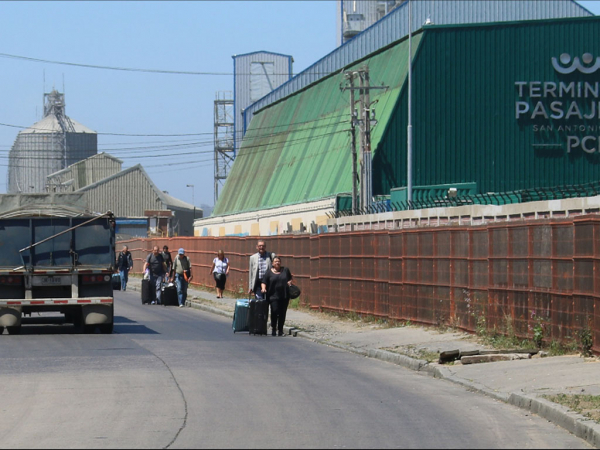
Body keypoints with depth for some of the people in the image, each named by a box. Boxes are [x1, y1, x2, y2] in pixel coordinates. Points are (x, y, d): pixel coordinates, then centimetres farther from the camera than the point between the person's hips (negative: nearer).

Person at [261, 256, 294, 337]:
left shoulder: (285, 270, 11)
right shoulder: (269, 272, 5)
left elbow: (291, 277, 24)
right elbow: (264, 282, 3)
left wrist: (290, 281, 2)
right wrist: (263, 288, -16)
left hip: (284, 296, 2)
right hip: (274, 296, -2)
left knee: (282, 313, 2)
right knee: (274, 311, -14)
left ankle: (280, 329, 14)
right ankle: (273, 329, 1)